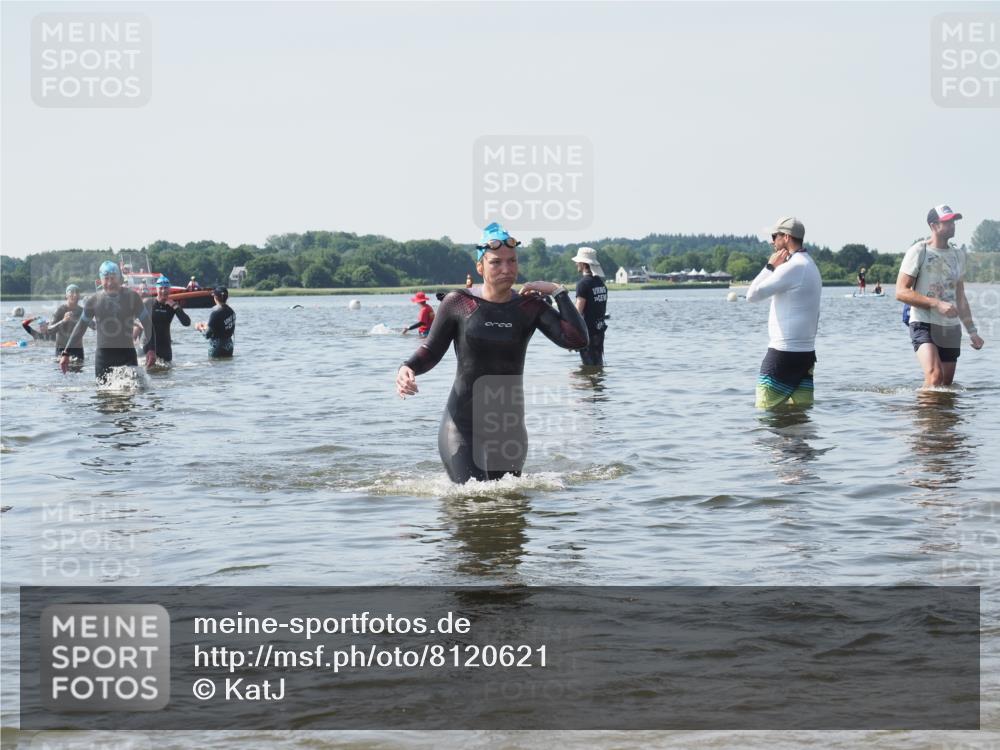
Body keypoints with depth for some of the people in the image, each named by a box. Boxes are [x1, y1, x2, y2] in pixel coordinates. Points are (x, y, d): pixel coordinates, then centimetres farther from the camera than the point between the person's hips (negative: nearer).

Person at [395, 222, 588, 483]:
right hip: (462, 426, -3)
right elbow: (431, 351, 5)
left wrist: (558, 292, -11)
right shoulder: (458, 303, -5)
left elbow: (577, 340, -12)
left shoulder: (530, 306, -1)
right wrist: (407, 369, -15)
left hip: (509, 426, 3)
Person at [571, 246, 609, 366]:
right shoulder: (601, 282, 11)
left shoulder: (583, 283, -14)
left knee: (589, 365, -4)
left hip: (587, 329, -8)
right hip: (600, 328, 8)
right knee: (598, 364, 14)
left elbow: (578, 311, -18)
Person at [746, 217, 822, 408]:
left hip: (784, 353, -10)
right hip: (807, 352, 10)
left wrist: (770, 266, -4)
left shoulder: (792, 267, -15)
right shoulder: (811, 266, 17)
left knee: (765, 411, -6)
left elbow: (752, 295, -15)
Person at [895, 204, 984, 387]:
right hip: (924, 324, -6)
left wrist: (972, 331, 19)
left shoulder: (958, 255, 15)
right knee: (935, 376, -26)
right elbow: (901, 292, -12)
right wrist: (937, 304, -20)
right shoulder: (919, 252, -6)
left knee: (947, 384, 7)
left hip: (951, 328, 6)